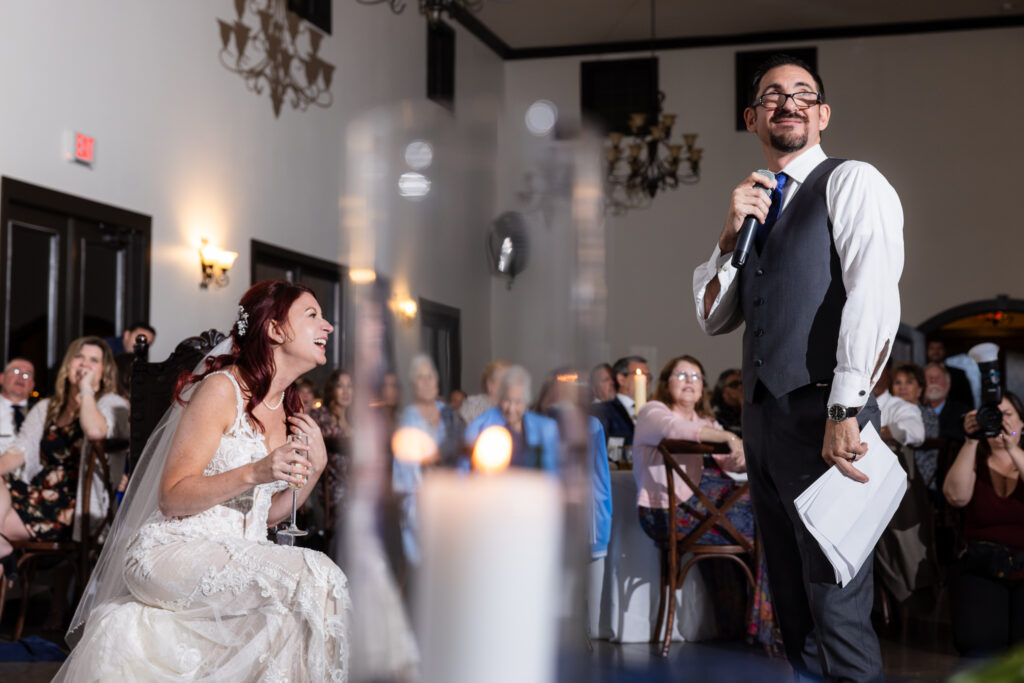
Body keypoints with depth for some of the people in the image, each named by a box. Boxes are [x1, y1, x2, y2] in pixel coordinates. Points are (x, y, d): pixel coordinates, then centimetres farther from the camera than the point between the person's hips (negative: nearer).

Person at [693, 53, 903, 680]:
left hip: (822, 417, -8)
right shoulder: (758, 205, 20)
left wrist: (845, 411, -23)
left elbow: (875, 298, -16)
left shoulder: (852, 182, -2)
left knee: (836, 607, -6)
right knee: (791, 601, 14)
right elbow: (713, 319, 18)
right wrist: (733, 233, 3)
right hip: (762, 417, 8)